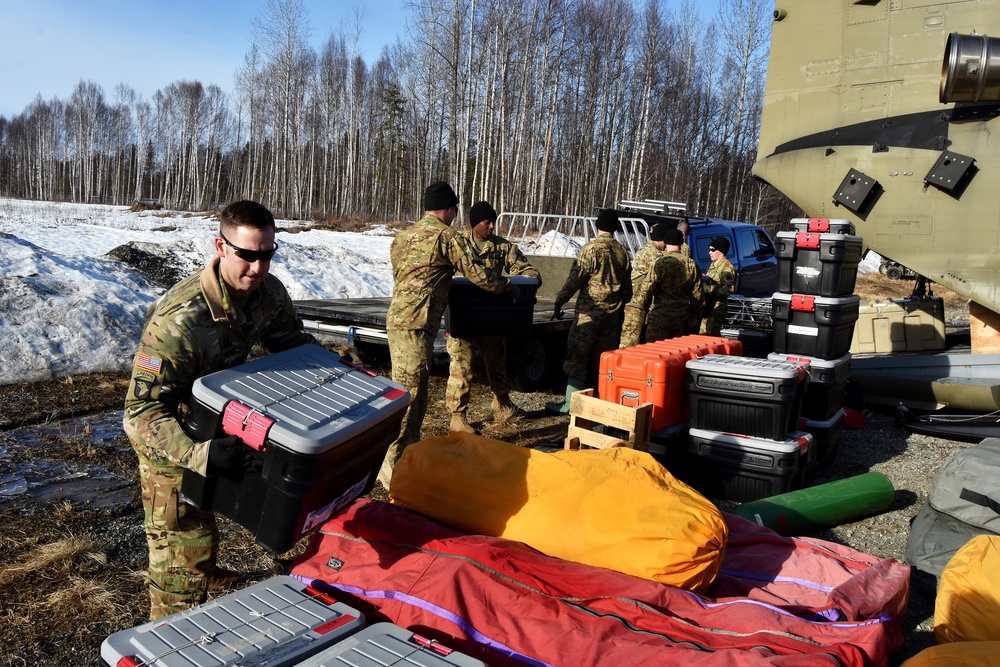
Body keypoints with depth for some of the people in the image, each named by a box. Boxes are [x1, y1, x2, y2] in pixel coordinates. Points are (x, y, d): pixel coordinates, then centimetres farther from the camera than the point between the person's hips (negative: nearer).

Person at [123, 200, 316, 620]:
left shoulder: (268, 292, -17)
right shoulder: (181, 318, -39)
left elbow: (292, 341, 4)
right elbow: (143, 409, -39)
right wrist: (199, 454, -53)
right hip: (169, 433, -7)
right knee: (183, 538, -3)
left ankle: (204, 571, 58)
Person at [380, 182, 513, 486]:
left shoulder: (404, 236, 19)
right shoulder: (445, 235, -6)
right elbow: (477, 273, -7)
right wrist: (508, 287, 10)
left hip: (397, 318, 9)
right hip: (416, 323, -9)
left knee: (406, 388, 18)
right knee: (409, 393, -8)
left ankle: (409, 448, 29)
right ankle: (391, 466, -7)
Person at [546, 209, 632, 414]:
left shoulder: (592, 249, -12)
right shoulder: (622, 252, 8)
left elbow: (574, 279, -16)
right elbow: (627, 287, 13)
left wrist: (559, 302, -10)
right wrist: (620, 307, 24)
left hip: (590, 312, -6)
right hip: (612, 313, 6)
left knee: (577, 357, -1)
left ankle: (570, 403, 1)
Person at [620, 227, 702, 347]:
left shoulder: (661, 263, -13)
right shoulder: (692, 264, 4)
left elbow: (647, 290, -13)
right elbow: (697, 293, 10)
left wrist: (641, 313, -4)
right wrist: (694, 314, 20)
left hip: (661, 316, -6)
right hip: (681, 317, 6)